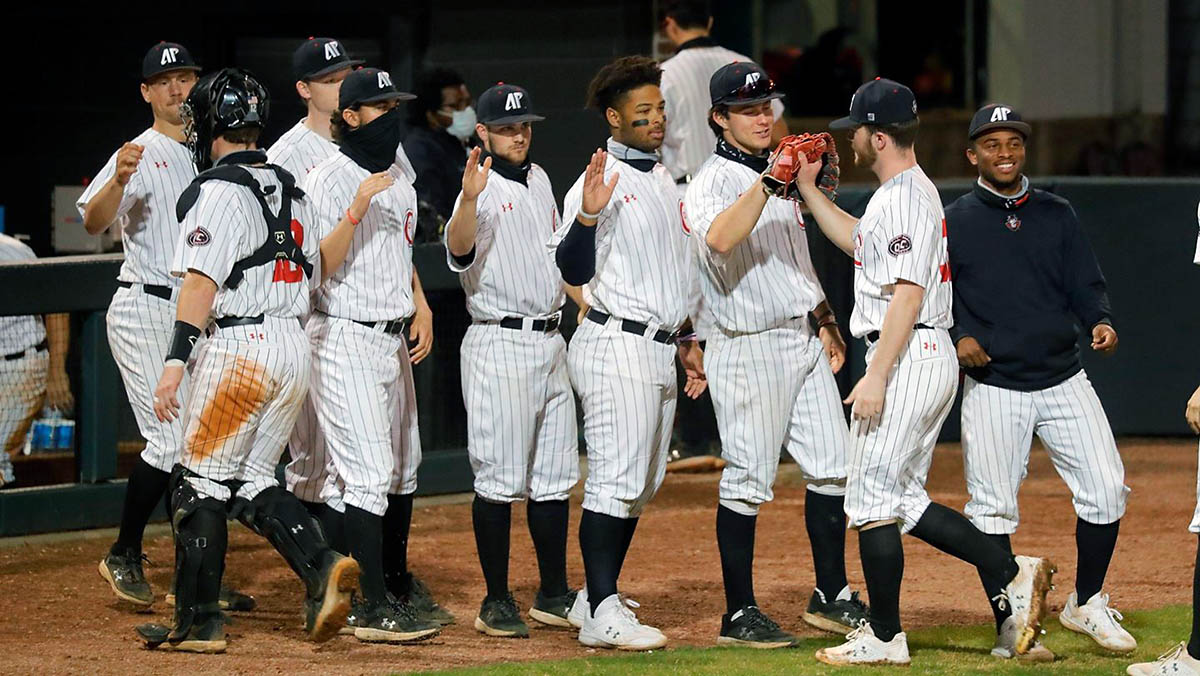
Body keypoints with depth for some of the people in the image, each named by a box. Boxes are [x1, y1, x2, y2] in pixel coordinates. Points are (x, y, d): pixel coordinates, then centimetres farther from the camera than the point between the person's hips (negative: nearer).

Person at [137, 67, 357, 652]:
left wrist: (176, 362, -21)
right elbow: (319, 271, 15)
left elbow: (201, 281, -18)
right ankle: (320, 566, -7)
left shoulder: (219, 190, -10)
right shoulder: (290, 189, 16)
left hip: (238, 346, -8)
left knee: (200, 483, 0)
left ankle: (197, 623, 2)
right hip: (294, 347, 8)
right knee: (252, 480, 15)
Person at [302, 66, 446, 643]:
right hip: (346, 338, -9)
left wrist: (421, 307, 11)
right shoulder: (329, 179, -13)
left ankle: (398, 588, 31)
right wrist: (358, 208, -29)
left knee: (403, 470, 17)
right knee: (370, 475, -13)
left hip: (394, 338, 9)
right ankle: (372, 610, -13)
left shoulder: (396, 178, 14)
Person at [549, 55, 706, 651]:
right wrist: (588, 215, -32)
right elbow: (574, 272, -17)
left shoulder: (664, 180, 17)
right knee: (617, 478, -13)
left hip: (660, 350, 9)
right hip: (617, 346, -9)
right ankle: (601, 614, -14)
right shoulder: (601, 183, -10)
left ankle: (595, 598, 19)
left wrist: (687, 340, 24)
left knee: (642, 486, 12)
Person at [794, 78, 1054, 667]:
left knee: (872, 500, -5)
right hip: (935, 360, 10)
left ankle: (884, 638, -1)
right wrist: (807, 188, 30)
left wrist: (876, 377, -24)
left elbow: (906, 294, -22)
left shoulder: (903, 199, -15)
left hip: (906, 360, -10)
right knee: (904, 502, 13)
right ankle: (1013, 574, 5)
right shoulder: (913, 192, 18)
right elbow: (857, 241, 36)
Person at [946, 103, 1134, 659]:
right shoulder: (953, 223, 2)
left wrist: (1101, 322, -11)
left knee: (1106, 489, -4)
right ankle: (1010, 629, 6)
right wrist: (957, 337, -14)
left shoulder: (1057, 215, 9)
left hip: (1062, 379, 2)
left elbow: (1085, 284, 9)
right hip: (992, 387, -2)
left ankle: (1086, 604, 16)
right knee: (992, 508, -5)